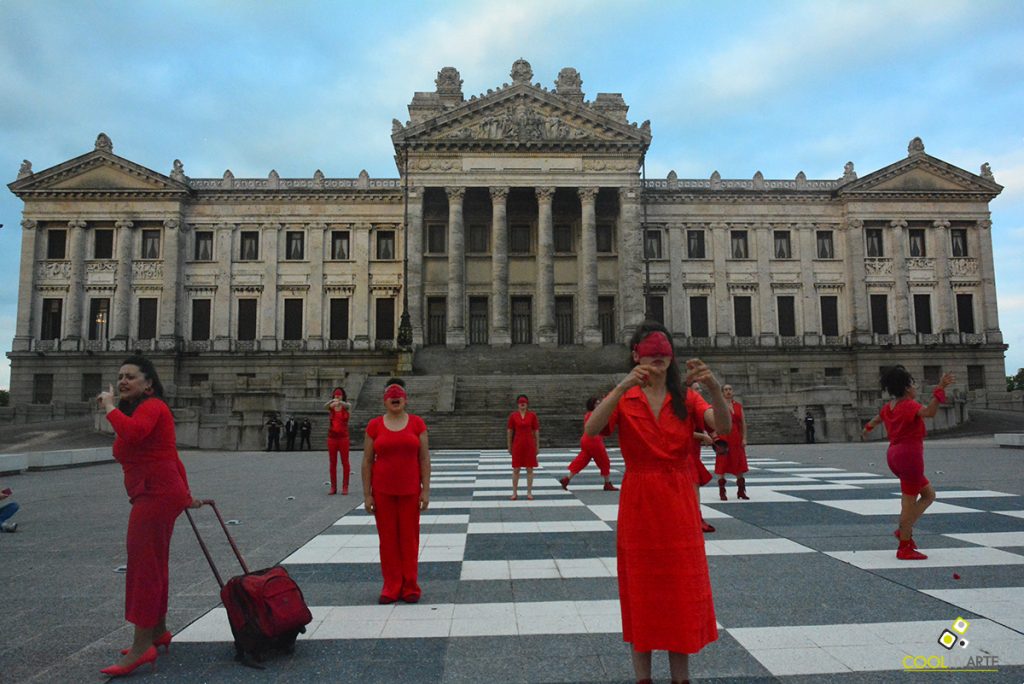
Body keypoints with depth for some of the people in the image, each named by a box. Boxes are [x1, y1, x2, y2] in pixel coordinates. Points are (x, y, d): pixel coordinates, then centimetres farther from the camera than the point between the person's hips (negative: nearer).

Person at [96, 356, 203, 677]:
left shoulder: (152, 406, -11)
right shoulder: (138, 410, 20)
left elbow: (132, 432, -35)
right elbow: (172, 457, 23)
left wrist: (109, 406, -18)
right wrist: (186, 494, 27)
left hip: (156, 495, -11)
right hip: (157, 495, 11)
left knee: (145, 567, -8)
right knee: (153, 566, 18)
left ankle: (141, 647, -2)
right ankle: (158, 632, 32)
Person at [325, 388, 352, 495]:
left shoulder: (346, 406, -2)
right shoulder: (331, 407, 2)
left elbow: (348, 405, -28)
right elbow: (325, 406, -23)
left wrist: (340, 402, -53)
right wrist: (332, 401, -48)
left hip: (343, 437, -2)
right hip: (332, 437, 2)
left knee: (345, 462, 1)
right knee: (333, 463, 7)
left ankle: (345, 487, 6)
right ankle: (333, 487, 13)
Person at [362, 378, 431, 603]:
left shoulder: (417, 423, -1)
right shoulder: (374, 426, -1)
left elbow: (424, 458, 0)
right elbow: (367, 461, 1)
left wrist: (426, 490, -4)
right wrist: (367, 494, -2)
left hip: (410, 490, 0)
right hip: (383, 491, 0)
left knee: (409, 537, 6)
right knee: (387, 538, 7)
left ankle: (410, 586, 19)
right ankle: (391, 587, 20)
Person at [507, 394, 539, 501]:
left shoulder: (532, 415, -1)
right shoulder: (513, 415, 0)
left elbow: (536, 431, 2)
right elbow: (510, 431, 4)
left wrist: (537, 446, 0)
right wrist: (509, 446, 3)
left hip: (529, 445, 0)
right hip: (517, 445, 0)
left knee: (530, 469, 4)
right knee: (516, 469, 4)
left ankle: (529, 492, 13)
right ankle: (514, 492, 14)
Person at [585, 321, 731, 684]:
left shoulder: (685, 398, 4)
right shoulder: (623, 399, -1)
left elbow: (724, 427, -14)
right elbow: (591, 429, -21)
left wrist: (714, 387, -32)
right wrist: (622, 388, -34)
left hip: (680, 505, 2)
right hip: (638, 504, -2)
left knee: (682, 590, 8)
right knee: (642, 591, 8)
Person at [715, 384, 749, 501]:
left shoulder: (738, 406, 9)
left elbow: (743, 423, 7)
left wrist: (744, 438, -1)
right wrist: (717, 438, -14)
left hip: (737, 438, 4)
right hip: (723, 438, -4)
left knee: (740, 464, 6)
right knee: (722, 465, -1)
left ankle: (741, 491, 18)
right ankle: (722, 492, 6)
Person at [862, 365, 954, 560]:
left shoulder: (889, 406, 11)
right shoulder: (909, 405, -15)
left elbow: (876, 419, 33)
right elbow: (929, 412, -35)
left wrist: (867, 429, 52)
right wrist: (940, 390, -37)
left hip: (895, 454, 9)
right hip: (910, 454, -9)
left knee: (929, 494, 19)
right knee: (910, 502, -1)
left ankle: (904, 530, 15)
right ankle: (904, 548, 6)